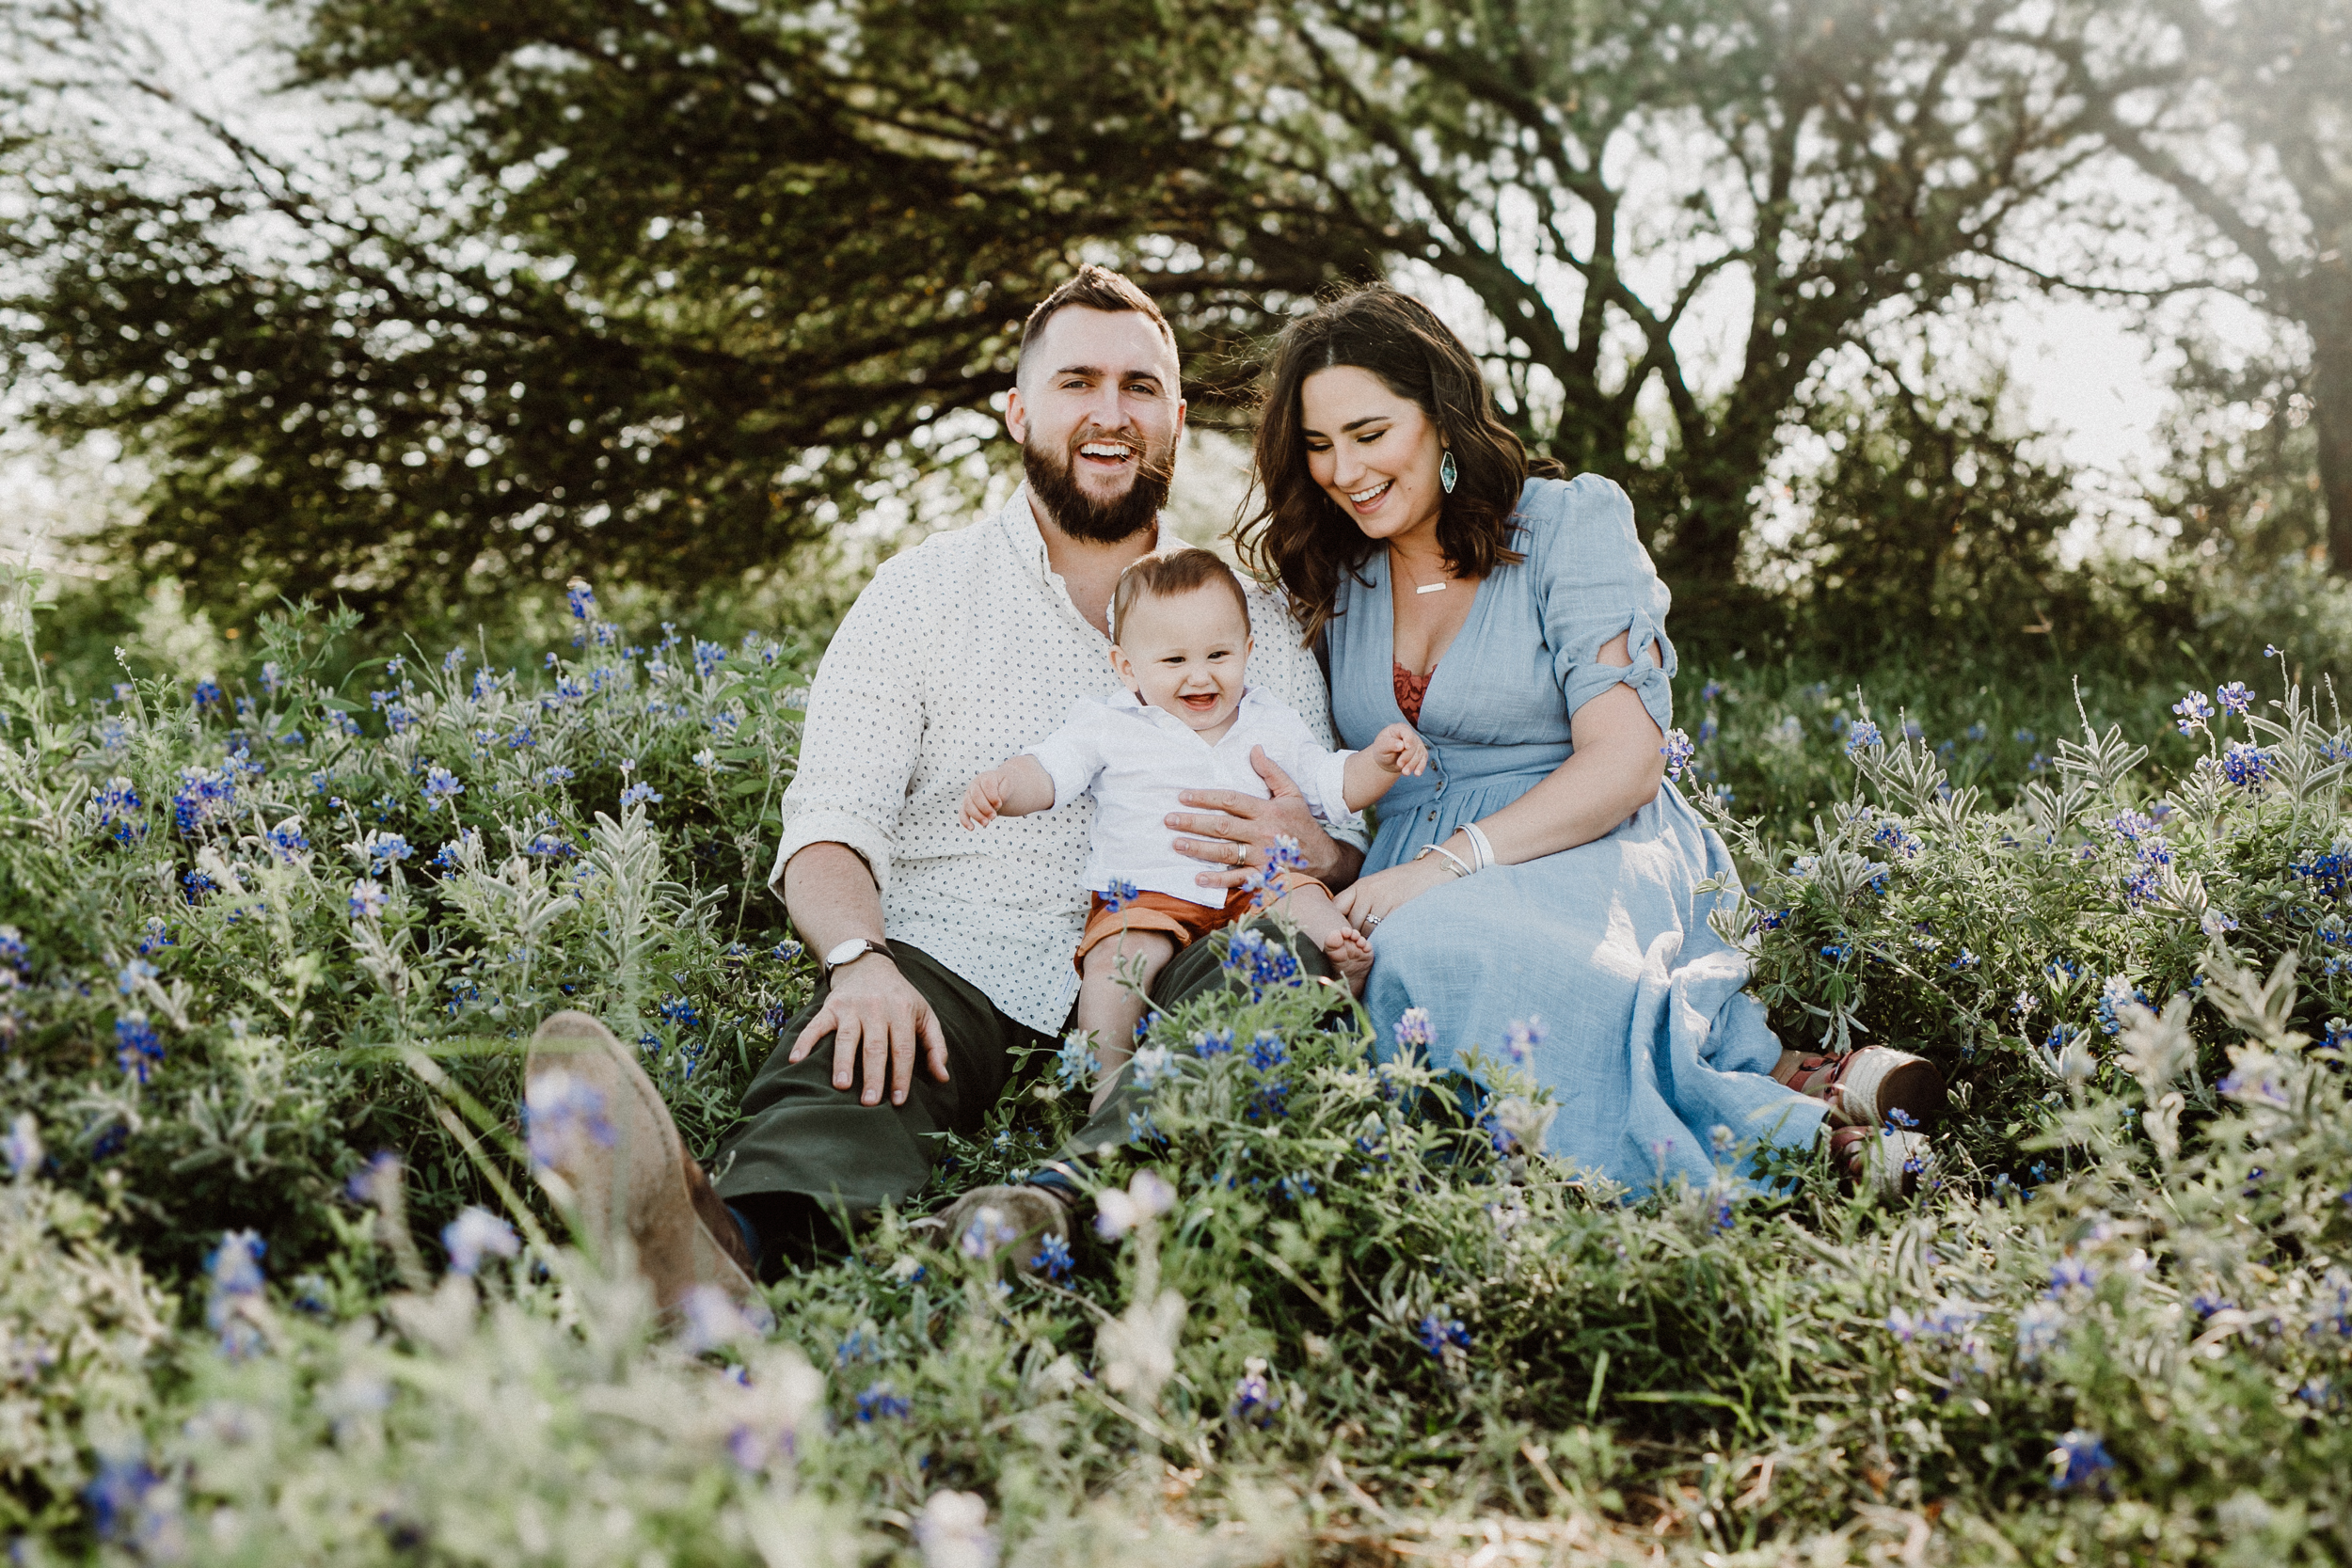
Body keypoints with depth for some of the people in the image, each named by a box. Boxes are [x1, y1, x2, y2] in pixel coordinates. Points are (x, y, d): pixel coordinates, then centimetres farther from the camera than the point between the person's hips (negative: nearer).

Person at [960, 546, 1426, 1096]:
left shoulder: (1271, 726, 15)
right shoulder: (1110, 727, 6)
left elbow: (1333, 785, 20)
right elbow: (1047, 771, -1)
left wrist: (1379, 761, 0)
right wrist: (1001, 785, -24)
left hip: (1260, 886, 3)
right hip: (1146, 898, -2)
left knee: (1316, 912, -24)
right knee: (1116, 960, -30)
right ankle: (1108, 1082, -21)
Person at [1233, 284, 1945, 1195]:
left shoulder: (1569, 522, 1)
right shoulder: (1331, 583, 17)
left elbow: (1625, 762, -10)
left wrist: (1447, 864, -22)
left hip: (1588, 863, -5)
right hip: (1413, 888, 5)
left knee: (1440, 945, -39)